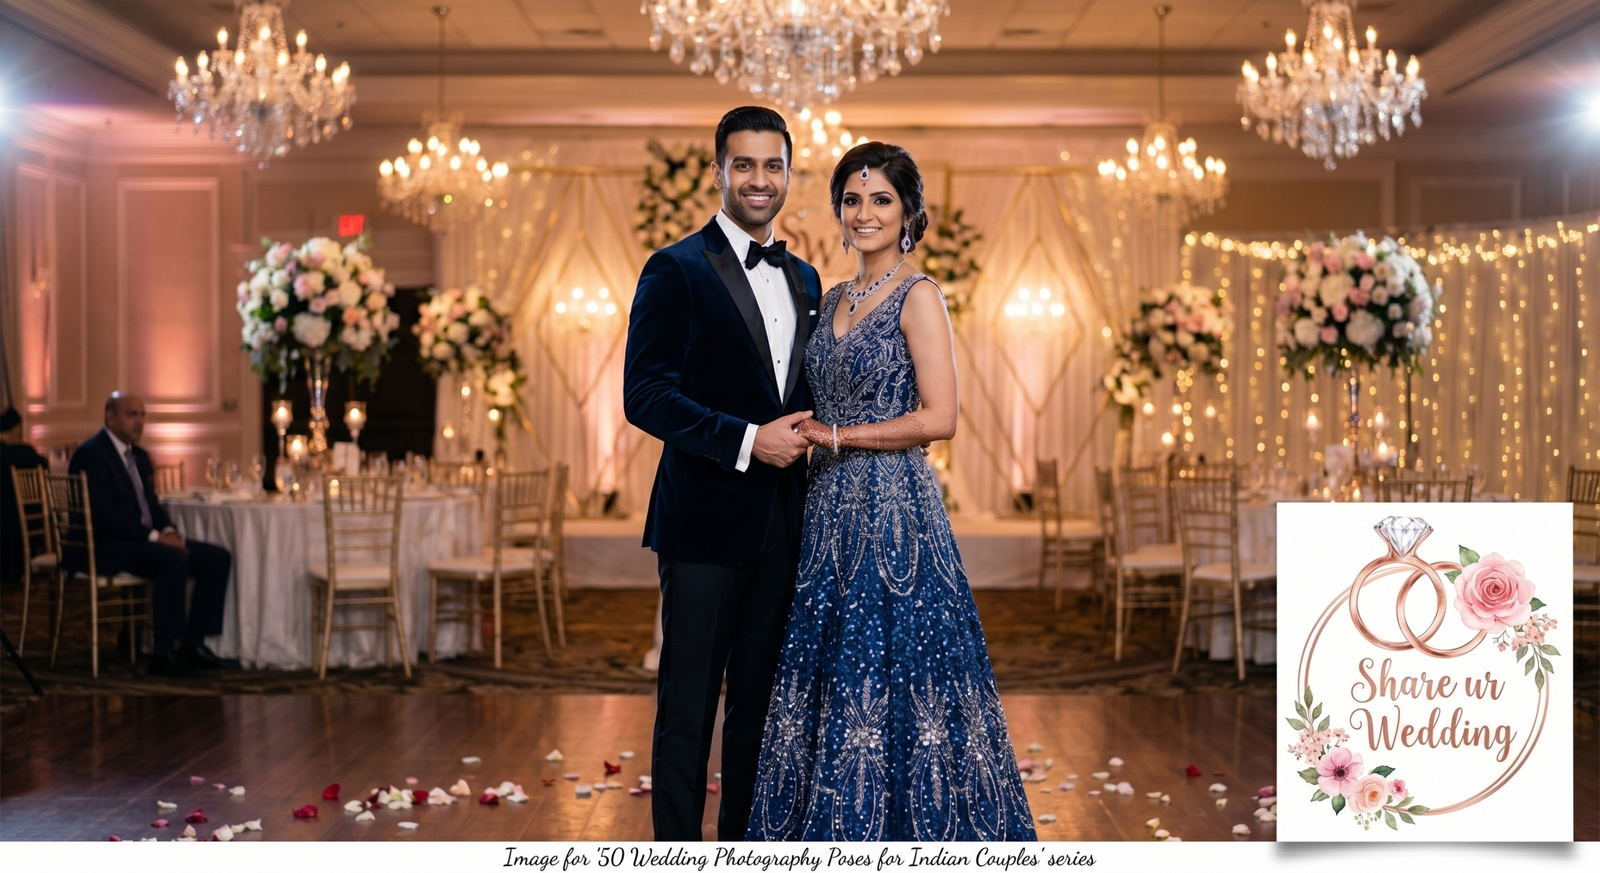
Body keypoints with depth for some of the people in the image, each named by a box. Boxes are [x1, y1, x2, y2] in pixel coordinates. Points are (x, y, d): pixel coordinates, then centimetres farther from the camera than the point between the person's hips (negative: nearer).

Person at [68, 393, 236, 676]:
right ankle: (165, 653, -30)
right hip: (103, 547, -9)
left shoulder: (140, 456, 18)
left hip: (144, 540, 9)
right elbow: (103, 516, -21)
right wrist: (154, 536, -23)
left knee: (218, 558, -5)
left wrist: (168, 531, -3)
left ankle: (194, 643, -5)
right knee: (173, 558, -34)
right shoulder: (90, 454, -11)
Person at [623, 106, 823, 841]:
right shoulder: (677, 271, -5)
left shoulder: (804, 280, 15)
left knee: (759, 704, 12)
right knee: (687, 708, -1)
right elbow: (645, 396, -13)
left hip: (782, 524, 6)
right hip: (706, 521, -6)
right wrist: (748, 441, -19)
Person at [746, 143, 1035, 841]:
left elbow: (938, 418, -15)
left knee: (887, 672, -4)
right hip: (830, 509, 7)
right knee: (831, 672, 9)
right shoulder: (835, 299, 14)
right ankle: (838, 829, 19)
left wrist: (837, 436, -12)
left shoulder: (918, 297, -8)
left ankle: (905, 829, 7)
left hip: (893, 508, -7)